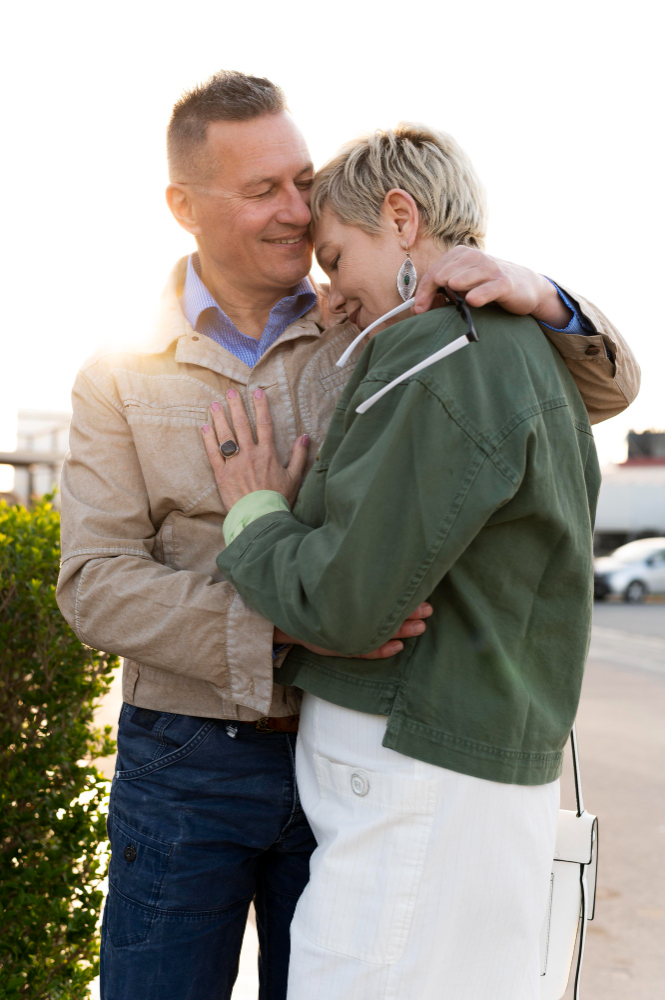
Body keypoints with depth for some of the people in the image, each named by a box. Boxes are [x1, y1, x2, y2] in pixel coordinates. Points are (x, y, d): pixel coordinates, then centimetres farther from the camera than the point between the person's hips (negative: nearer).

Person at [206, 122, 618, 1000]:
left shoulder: (439, 355, -14)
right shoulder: (530, 352, 17)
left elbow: (346, 603, -18)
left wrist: (253, 515, -3)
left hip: (421, 788, -10)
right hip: (497, 764, 10)